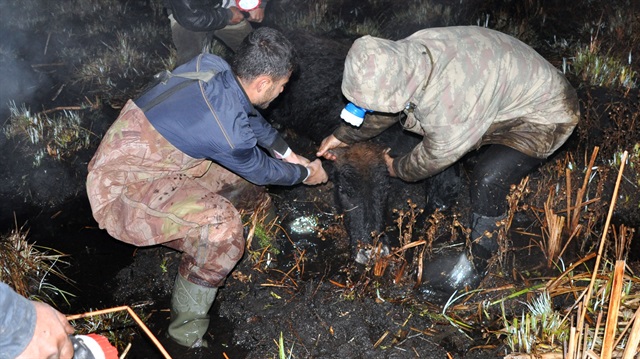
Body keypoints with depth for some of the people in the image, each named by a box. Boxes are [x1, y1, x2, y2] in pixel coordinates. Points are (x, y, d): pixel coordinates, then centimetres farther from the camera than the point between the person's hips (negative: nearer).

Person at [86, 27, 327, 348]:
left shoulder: (209, 65, -7)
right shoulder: (229, 134, -28)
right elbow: (262, 171, -6)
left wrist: (286, 153, 22)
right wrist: (306, 173, 13)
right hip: (120, 188, -9)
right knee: (221, 227, -29)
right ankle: (187, 333, -12)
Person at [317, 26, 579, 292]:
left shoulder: (449, 103, -41)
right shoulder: (407, 54, -18)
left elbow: (435, 157, -19)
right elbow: (385, 101, 5)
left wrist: (399, 169, 0)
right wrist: (343, 136, 12)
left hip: (544, 115, -9)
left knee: (487, 182, -24)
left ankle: (479, 259, 2)